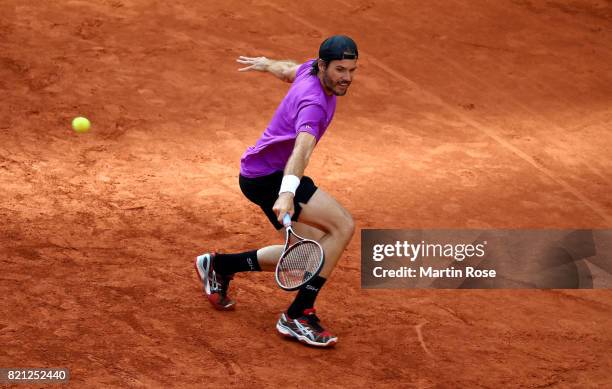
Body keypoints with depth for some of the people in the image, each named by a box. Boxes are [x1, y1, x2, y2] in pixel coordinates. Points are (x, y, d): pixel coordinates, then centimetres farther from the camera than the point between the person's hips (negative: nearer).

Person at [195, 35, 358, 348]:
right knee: (343, 226, -24)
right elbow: (301, 151, -47)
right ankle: (298, 316, -17)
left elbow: (288, 70, 22)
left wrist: (266, 64, 43)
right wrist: (286, 194, -61)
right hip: (268, 177, -10)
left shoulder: (312, 69, -2)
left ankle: (219, 265, 29)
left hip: (266, 173, 10)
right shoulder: (313, 103, -30)